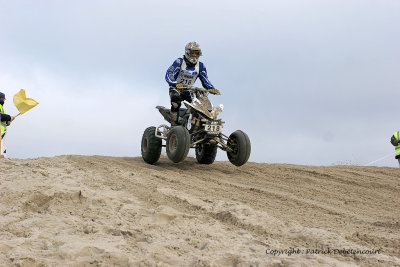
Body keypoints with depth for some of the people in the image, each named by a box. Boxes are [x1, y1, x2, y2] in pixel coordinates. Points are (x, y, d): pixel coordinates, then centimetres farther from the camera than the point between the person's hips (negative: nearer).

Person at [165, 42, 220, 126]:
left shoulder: (200, 66, 3)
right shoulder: (179, 62, -11)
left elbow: (205, 80, 4)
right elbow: (168, 74, -23)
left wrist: (212, 89, -17)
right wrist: (176, 84, -42)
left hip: (189, 90, 5)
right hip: (176, 89, -5)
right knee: (176, 104, -33)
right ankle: (174, 125, -34)